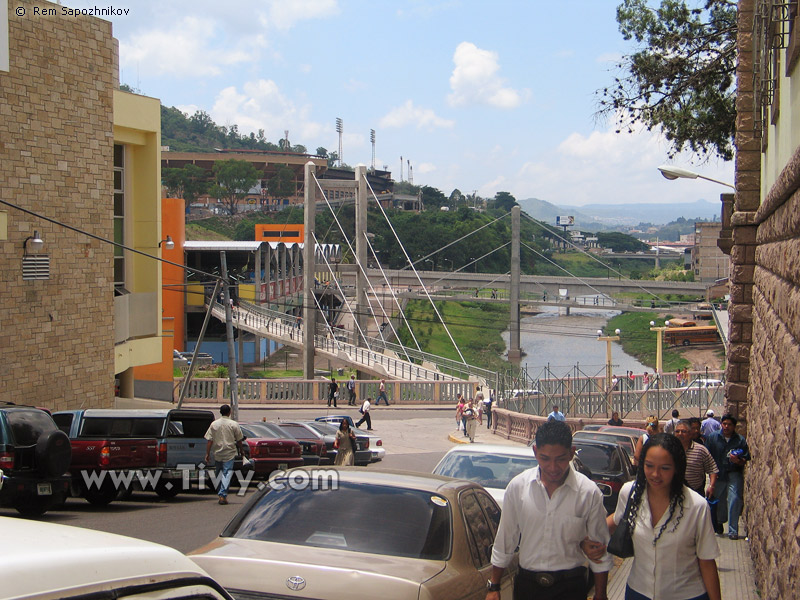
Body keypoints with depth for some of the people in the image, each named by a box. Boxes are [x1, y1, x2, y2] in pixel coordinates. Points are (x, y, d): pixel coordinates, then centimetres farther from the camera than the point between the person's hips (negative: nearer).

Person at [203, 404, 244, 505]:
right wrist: (241, 450, 16)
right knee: (227, 474, -4)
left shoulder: (214, 424, 1)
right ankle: (223, 495, -14)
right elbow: (239, 440, 1)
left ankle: (220, 494, 21)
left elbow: (209, 440, -2)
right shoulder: (234, 424, -4)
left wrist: (207, 454, 1)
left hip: (217, 453, 2)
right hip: (229, 453, -2)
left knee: (219, 474, 15)